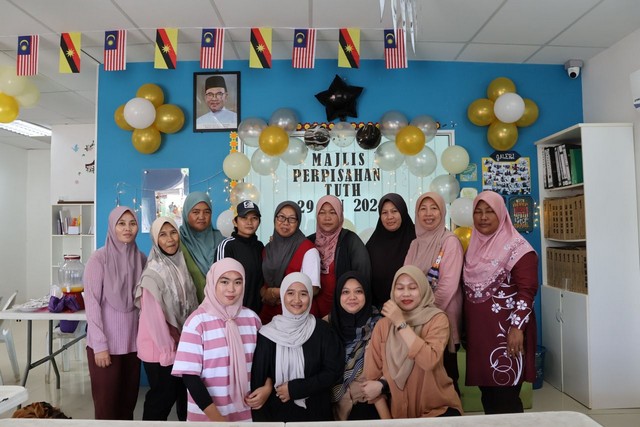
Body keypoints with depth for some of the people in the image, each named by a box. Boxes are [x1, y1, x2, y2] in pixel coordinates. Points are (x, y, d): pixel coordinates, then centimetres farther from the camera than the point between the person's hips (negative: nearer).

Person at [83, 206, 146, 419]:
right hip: (106, 343, -4)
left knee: (128, 401, 11)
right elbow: (92, 304, -11)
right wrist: (100, 345, -13)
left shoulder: (141, 258, 3)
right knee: (107, 403, 6)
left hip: (132, 342, 4)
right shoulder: (99, 258, -10)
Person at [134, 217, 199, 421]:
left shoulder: (181, 265, 3)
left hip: (181, 345, 7)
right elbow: (153, 316, -20)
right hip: (160, 349, -7)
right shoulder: (154, 272, -19)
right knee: (162, 398, 8)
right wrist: (167, 349, -15)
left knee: (183, 395, 17)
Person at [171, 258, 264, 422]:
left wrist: (267, 388, -9)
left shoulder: (252, 318, -3)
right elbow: (189, 376, -15)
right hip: (206, 415, -3)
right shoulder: (197, 321, -14)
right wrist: (217, 418, -14)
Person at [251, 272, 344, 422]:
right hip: (277, 411, 0)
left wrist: (295, 389, -14)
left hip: (315, 411, 0)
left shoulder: (322, 330, -9)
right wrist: (261, 417, -8)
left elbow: (334, 371, -10)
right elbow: (257, 378, -4)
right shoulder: (268, 333, -9)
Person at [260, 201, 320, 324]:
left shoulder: (308, 249, -11)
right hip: (268, 313, 5)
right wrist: (265, 294, -10)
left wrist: (275, 293, -12)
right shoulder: (268, 248, 7)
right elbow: (263, 281, 13)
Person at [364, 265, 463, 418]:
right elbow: (373, 373, 0)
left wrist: (401, 323, -22)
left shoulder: (437, 319, -7)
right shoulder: (383, 324, 0)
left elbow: (429, 361, -22)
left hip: (437, 407, -2)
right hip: (398, 409, 3)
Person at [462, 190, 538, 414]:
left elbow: (526, 290, -15)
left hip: (505, 331, -6)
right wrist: (466, 328, 17)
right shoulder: (474, 247, 12)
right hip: (478, 330, 7)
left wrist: (517, 327, -21)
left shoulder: (516, 246, -9)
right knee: (487, 392, 13)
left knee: (506, 396, -1)